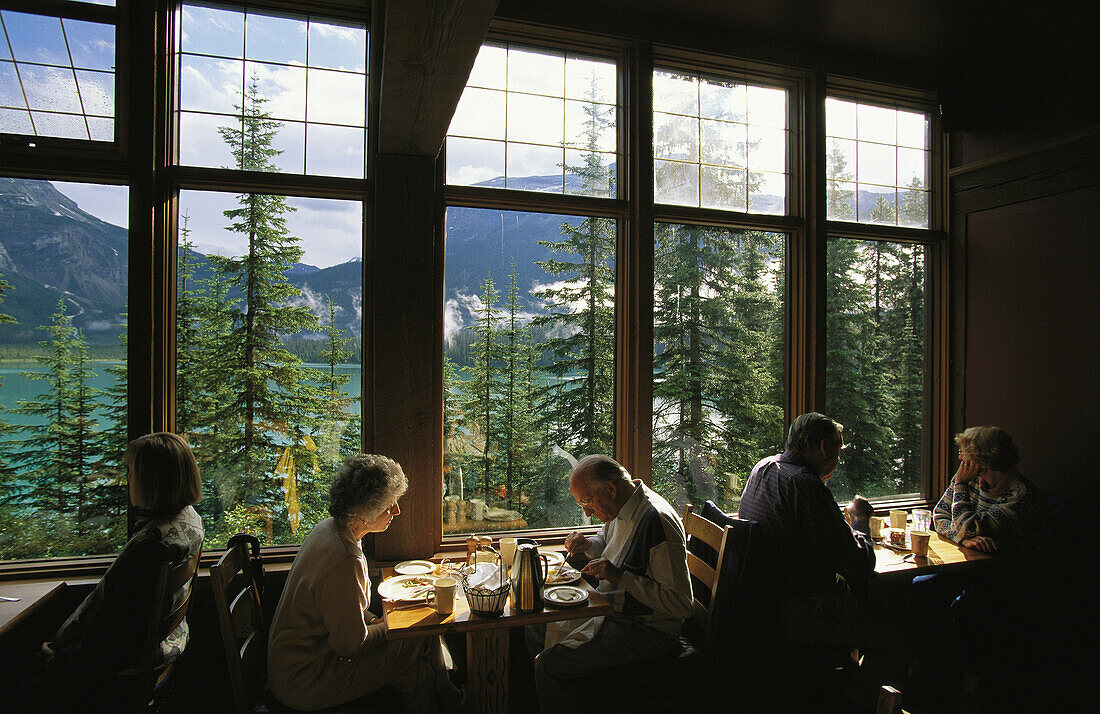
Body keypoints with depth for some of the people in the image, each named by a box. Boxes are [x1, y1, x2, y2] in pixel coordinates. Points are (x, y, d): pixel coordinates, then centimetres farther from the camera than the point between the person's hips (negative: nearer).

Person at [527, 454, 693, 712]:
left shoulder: (657, 521, -27)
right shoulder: (620, 507, 1)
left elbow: (681, 604, -27)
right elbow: (606, 542, 25)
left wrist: (618, 576, -30)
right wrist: (587, 544, 1)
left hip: (645, 630, -9)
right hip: (611, 608, 10)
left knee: (550, 666, -19)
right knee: (536, 632, 11)